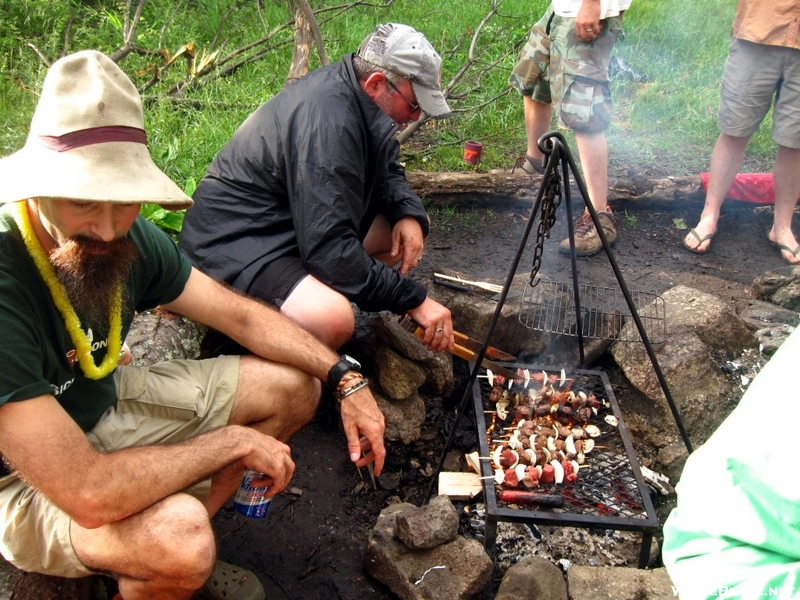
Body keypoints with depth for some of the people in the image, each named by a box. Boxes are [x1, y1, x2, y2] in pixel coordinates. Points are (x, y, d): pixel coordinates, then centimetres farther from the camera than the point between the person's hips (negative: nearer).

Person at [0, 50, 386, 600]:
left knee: (293, 386, 2)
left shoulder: (129, 237, -14)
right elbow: (87, 492, -38)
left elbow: (241, 315, -2)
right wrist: (234, 441, -26)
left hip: (108, 401, 7)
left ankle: (176, 549, 6)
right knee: (178, 537, -37)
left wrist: (345, 380, -11)